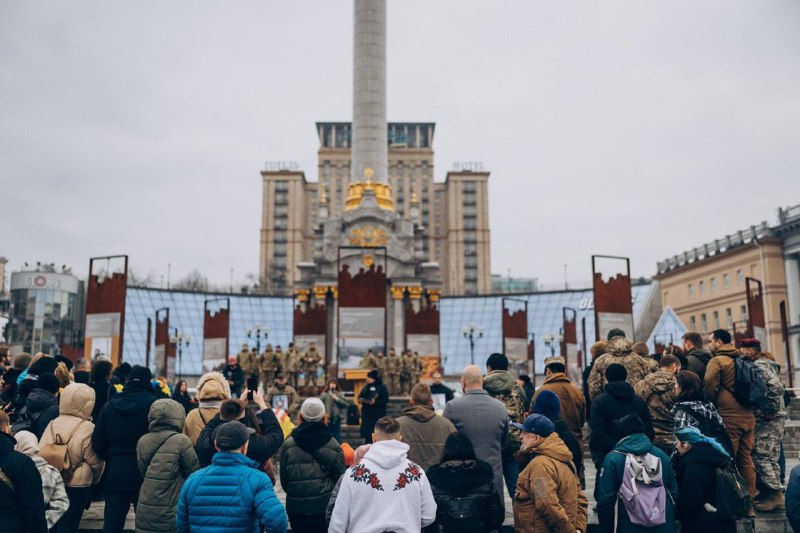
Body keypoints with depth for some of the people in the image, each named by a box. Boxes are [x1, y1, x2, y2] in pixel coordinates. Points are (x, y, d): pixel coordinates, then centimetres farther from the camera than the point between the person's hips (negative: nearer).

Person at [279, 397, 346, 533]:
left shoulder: (288, 445, -5)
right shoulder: (333, 445, -7)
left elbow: (284, 480, 2)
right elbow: (340, 477, -1)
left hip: (296, 507, 1)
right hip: (326, 506, 0)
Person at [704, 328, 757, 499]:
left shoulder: (717, 361, -8)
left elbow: (709, 387, -16)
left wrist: (712, 406, 1)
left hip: (729, 417, -7)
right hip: (748, 416, 7)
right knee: (746, 459, 12)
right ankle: (749, 497, 17)